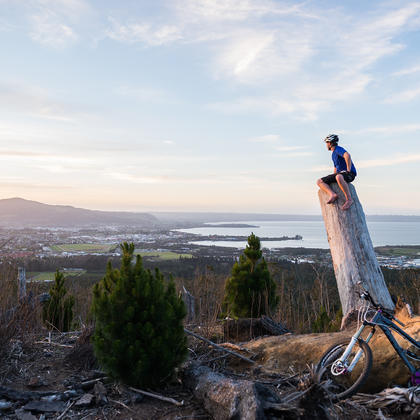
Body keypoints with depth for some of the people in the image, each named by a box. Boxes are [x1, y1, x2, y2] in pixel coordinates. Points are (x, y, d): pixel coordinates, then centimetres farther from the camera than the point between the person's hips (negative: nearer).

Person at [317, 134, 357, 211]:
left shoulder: (338, 149, -8)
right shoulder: (333, 154, 23)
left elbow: (347, 155, -28)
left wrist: (348, 170, -25)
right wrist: (332, 178, 19)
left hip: (350, 174, -9)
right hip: (340, 173, 9)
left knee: (339, 177, -44)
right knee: (319, 181, -5)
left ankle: (349, 199, -35)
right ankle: (332, 195, -27)